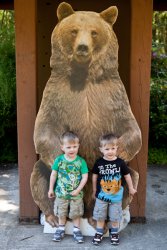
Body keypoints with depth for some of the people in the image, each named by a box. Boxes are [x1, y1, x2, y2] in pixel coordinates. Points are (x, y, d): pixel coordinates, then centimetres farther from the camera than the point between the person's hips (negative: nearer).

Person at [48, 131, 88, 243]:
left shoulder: (81, 161, -13)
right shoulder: (59, 160, -10)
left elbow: (85, 177, -11)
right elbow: (53, 174, -1)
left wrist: (78, 190, -17)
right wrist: (51, 189, 2)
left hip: (76, 194, -1)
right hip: (61, 193, 1)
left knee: (76, 213, 13)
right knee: (61, 213, 17)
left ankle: (76, 230, 30)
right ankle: (61, 229, 36)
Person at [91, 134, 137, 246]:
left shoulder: (120, 162, -13)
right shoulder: (99, 163, -11)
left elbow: (127, 175, 1)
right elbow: (95, 176, 2)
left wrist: (131, 188, 9)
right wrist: (94, 191, 9)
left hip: (116, 196, 0)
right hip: (102, 195, 1)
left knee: (115, 216, 14)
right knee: (100, 216, 13)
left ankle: (114, 233, 34)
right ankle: (99, 233, 30)